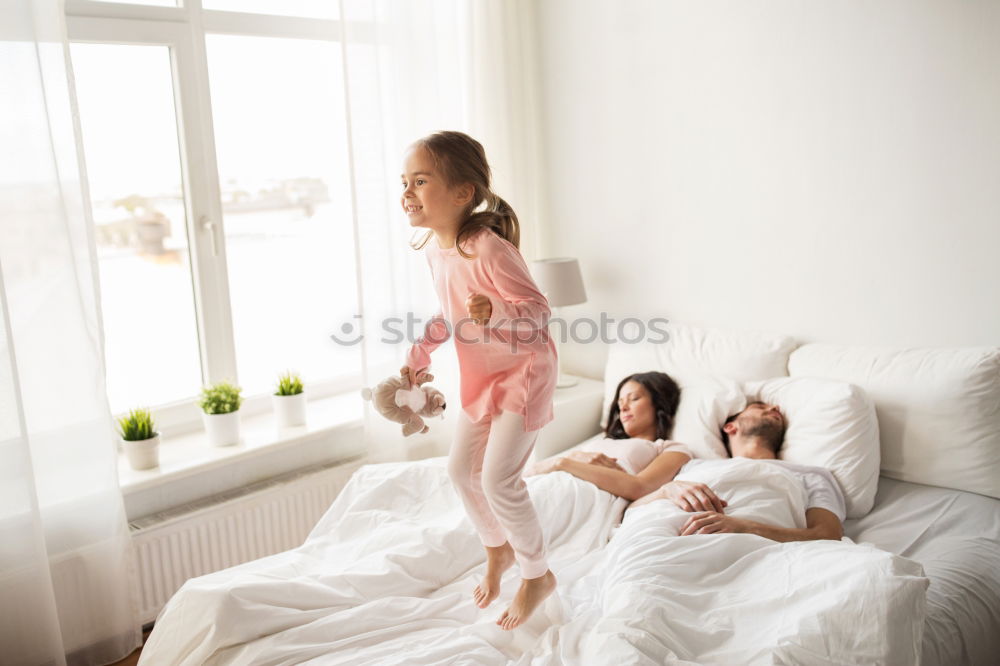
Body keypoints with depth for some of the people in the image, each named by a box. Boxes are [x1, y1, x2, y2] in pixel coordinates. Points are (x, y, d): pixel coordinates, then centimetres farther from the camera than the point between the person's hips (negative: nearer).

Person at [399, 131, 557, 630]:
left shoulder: (490, 249, -29)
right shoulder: (434, 247, -3)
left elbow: (539, 310, -27)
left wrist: (494, 313, -45)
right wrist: (420, 352, 7)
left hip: (524, 370, -8)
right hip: (480, 375, 9)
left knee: (498, 478, -10)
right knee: (461, 469, 13)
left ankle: (537, 575, 15)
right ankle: (498, 550, 39)